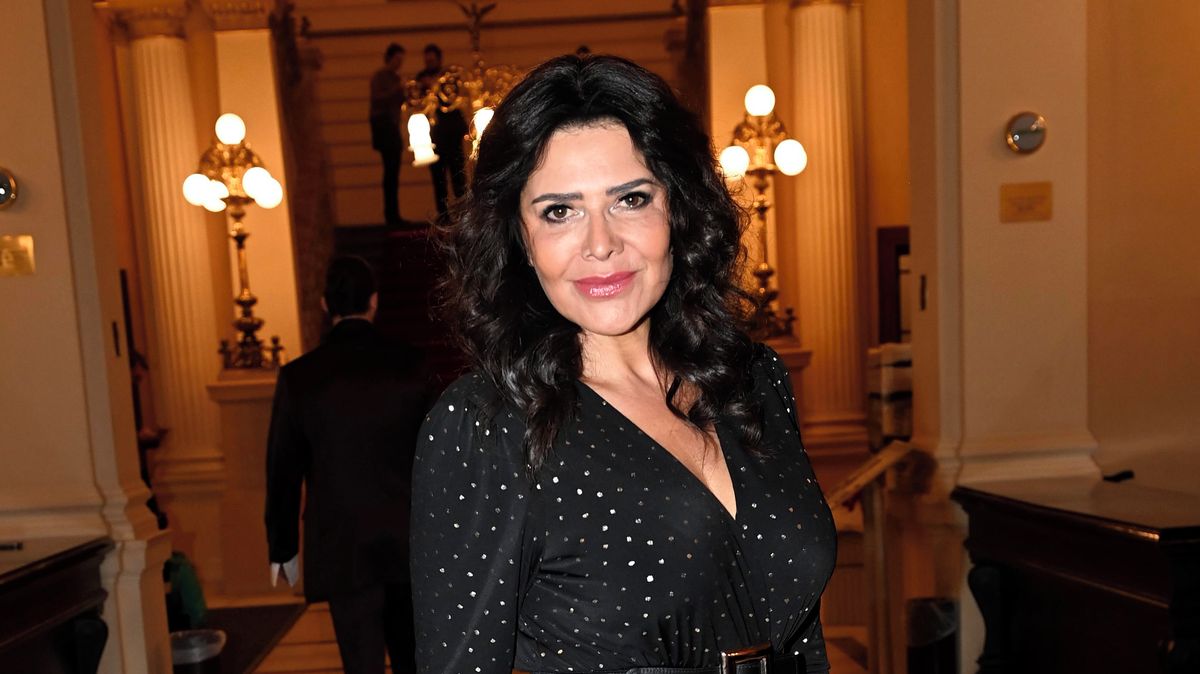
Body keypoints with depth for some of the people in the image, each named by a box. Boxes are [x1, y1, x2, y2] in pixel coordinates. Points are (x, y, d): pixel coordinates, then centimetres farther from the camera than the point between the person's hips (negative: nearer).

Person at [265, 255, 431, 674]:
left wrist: (282, 547, 11)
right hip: (409, 542, 2)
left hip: (342, 549, -1)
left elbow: (283, 471, -1)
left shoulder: (298, 377, -7)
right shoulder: (410, 366, -6)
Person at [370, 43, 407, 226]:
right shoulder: (379, 76, -3)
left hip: (394, 125, 7)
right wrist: (396, 89, -23)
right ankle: (391, 215, -15)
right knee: (391, 170, -14)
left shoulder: (396, 77, 17)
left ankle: (393, 215, 6)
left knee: (393, 171, 4)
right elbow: (376, 99, -15)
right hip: (382, 124, -7)